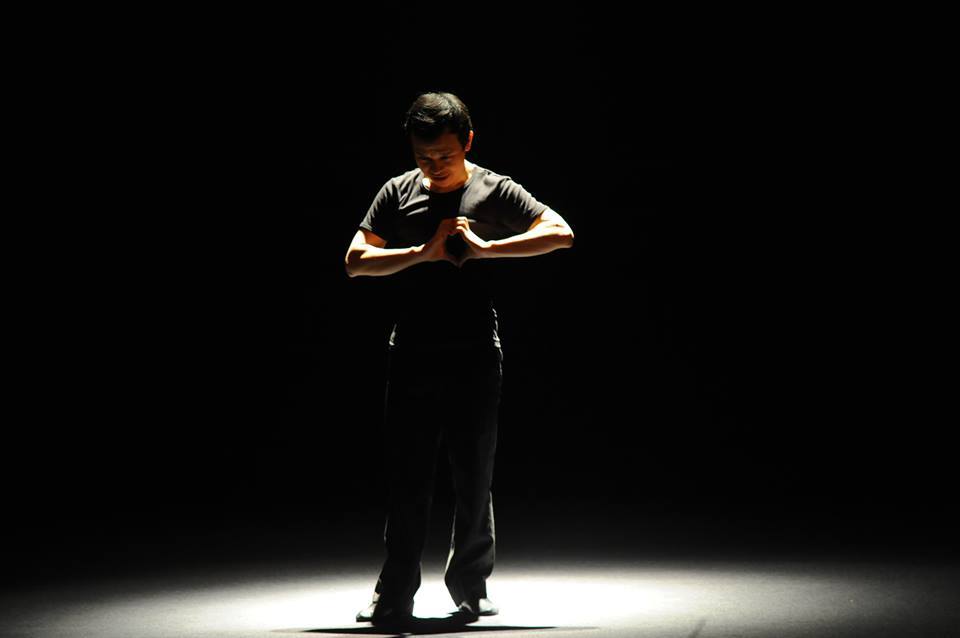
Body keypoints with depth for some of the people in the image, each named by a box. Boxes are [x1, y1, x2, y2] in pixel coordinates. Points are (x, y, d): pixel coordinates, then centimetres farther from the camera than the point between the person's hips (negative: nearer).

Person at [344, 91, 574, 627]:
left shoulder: (495, 191, 1)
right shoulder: (397, 192, 7)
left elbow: (562, 233, -8)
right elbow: (356, 261, 0)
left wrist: (485, 248, -15)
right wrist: (423, 253, -12)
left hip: (475, 358, -1)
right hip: (411, 357, 1)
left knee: (474, 481, 5)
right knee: (406, 482, 1)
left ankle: (470, 587, 22)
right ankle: (394, 598, 8)